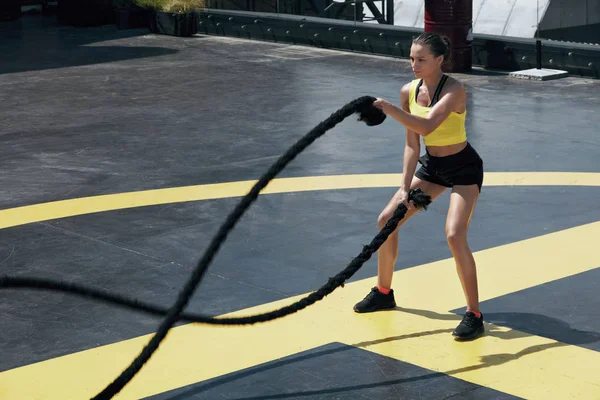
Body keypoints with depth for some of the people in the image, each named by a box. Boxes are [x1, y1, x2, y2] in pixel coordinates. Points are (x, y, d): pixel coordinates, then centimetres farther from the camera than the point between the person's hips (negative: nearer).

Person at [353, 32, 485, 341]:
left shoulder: (453, 90, -26)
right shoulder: (409, 92, -7)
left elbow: (427, 126, -43)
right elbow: (412, 145, -3)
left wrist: (388, 108, -48)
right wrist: (405, 187, -10)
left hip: (464, 168, -7)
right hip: (431, 165, 7)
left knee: (455, 235, -24)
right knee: (386, 219, 6)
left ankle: (474, 315, -14)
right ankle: (383, 293, 26)